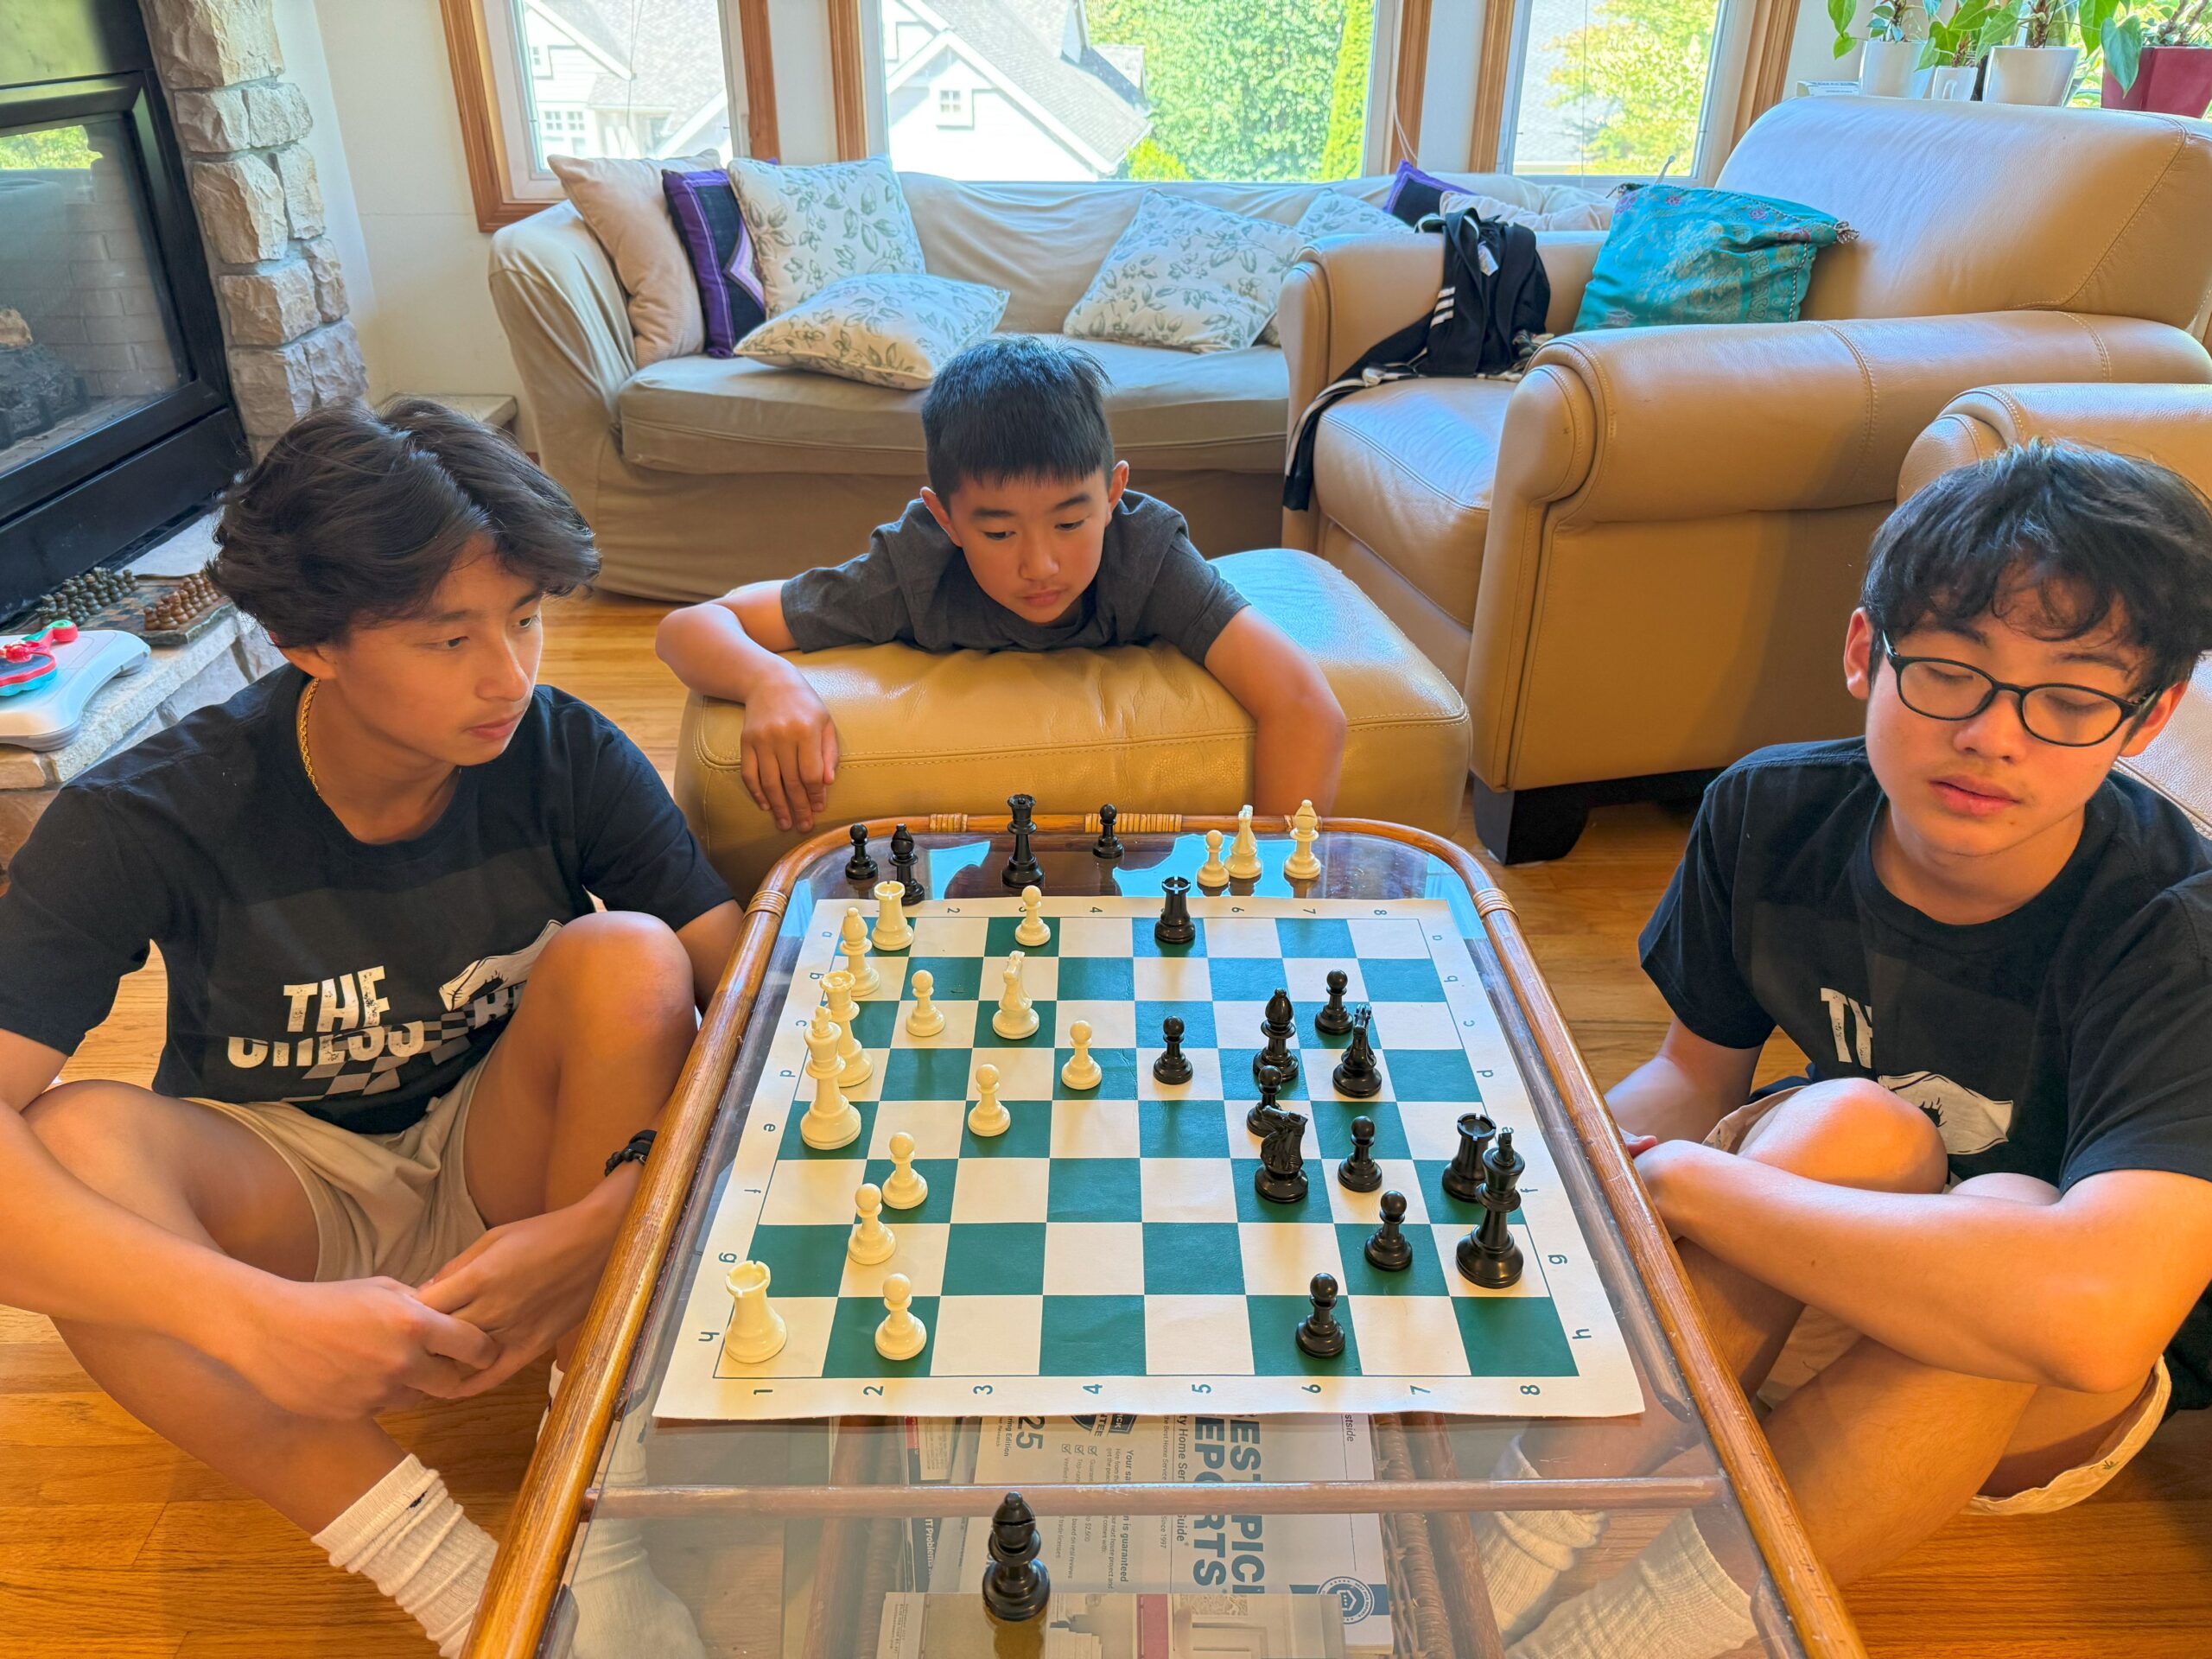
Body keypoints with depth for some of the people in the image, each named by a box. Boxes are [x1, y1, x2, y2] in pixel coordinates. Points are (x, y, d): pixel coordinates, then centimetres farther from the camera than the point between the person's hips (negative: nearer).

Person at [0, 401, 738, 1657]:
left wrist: (602, 1221, -35)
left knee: (628, 962, -27)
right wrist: (259, 1319, -45)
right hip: (283, 1205, 0)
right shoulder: (147, 821, -22)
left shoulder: (566, 757, -18)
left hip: (505, 1175, 1)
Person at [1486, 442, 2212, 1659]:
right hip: (1812, 1310, 3)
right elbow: (1696, 1069, -2)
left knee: (2012, 1208, -35)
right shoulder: (1771, 813, -15)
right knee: (1851, 1123, -31)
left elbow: (2092, 1311, -46)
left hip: (2048, 1410, -2)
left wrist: (1679, 1177, -36)